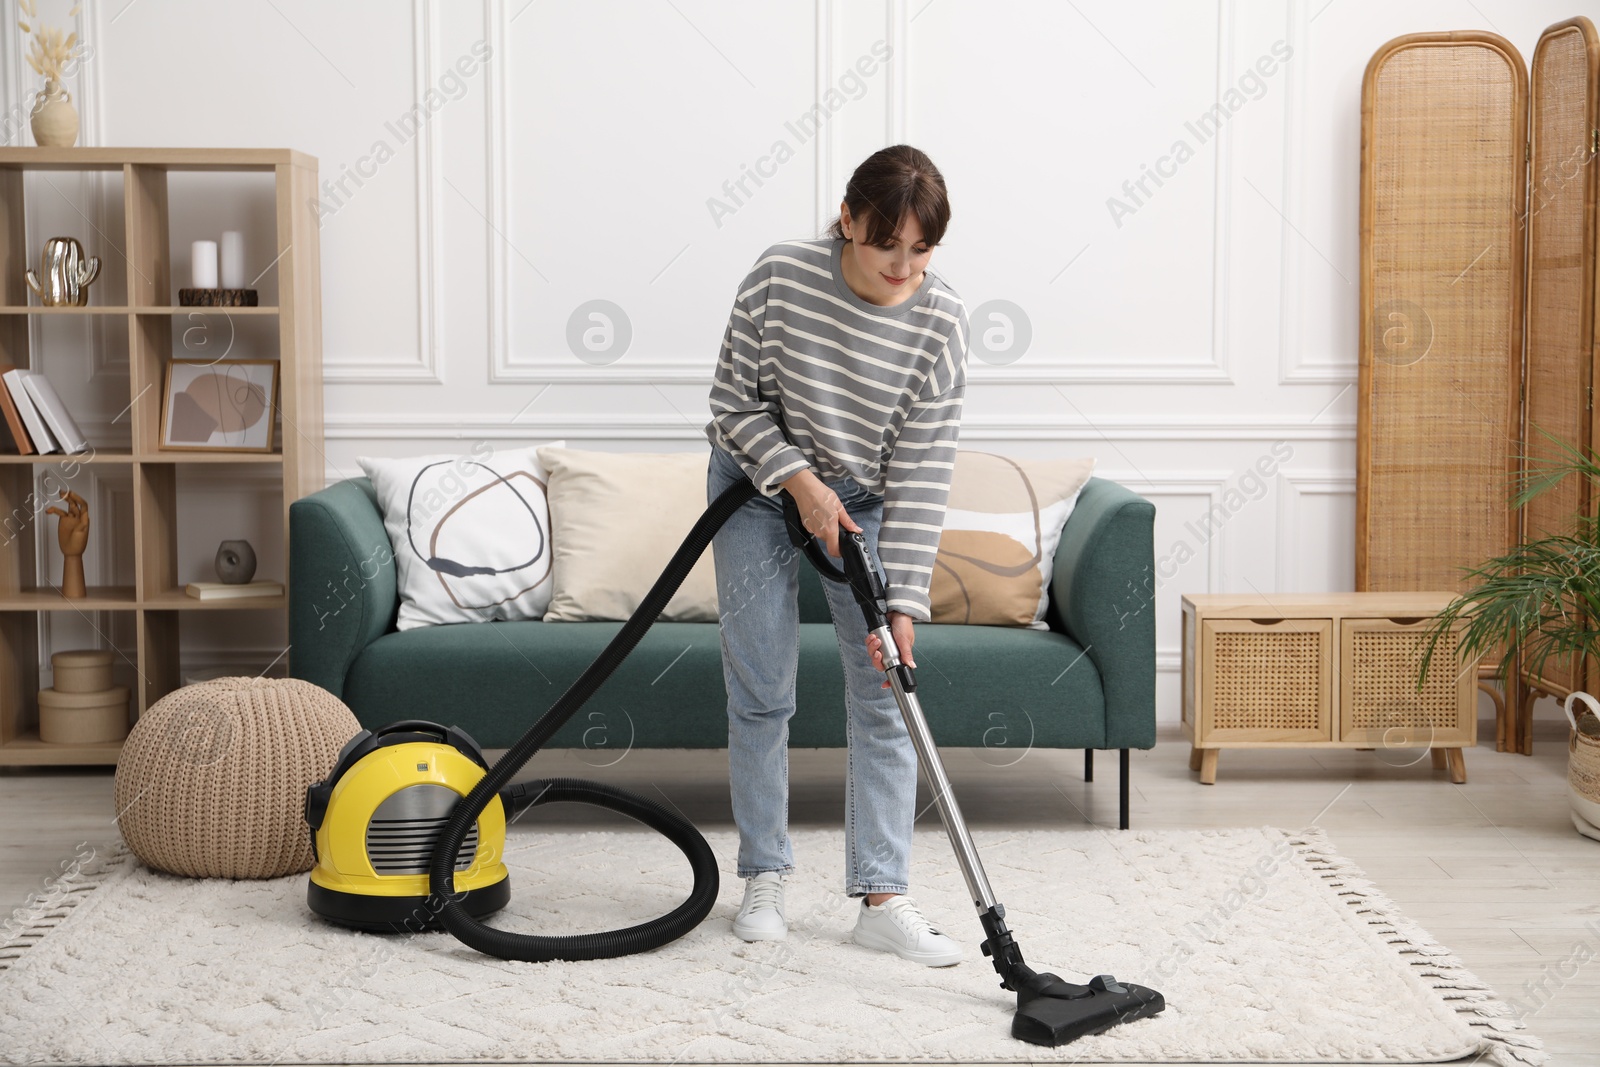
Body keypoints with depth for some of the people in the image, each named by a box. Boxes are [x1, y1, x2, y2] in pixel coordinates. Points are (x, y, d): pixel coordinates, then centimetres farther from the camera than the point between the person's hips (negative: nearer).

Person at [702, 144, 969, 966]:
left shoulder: (940, 321, -20)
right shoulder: (780, 277, -23)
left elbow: (923, 472, -18)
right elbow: (735, 403, -11)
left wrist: (903, 600, -22)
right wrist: (801, 481, -23)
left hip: (864, 501, 1)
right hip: (760, 486, -1)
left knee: (884, 693, -3)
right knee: (761, 695, 1)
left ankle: (883, 897, 2)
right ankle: (764, 878, 15)